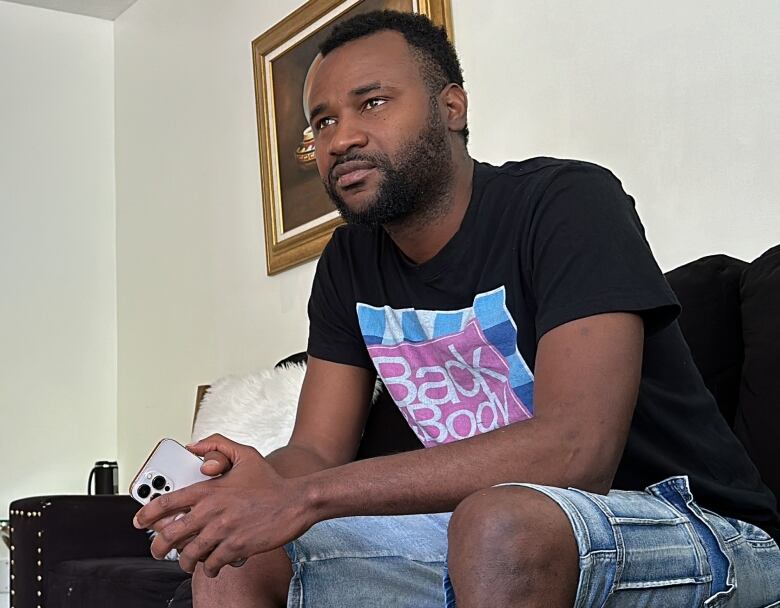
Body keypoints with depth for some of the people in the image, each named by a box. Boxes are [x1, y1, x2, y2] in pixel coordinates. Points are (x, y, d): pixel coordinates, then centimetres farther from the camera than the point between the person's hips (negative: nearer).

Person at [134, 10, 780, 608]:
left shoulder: (568, 201, -17)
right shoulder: (350, 264, 6)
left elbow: (576, 450, -29)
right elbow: (316, 452, 4)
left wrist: (309, 495, -31)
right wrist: (248, 485, -22)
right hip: (483, 535, 6)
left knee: (501, 522, -38)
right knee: (228, 546, -6)